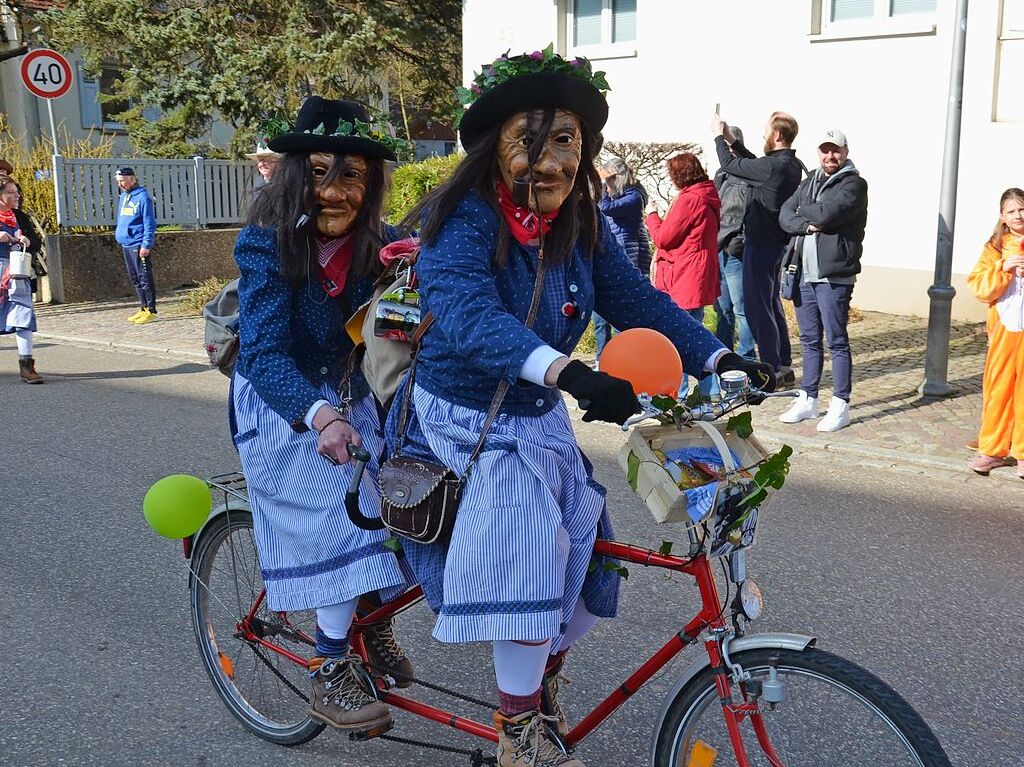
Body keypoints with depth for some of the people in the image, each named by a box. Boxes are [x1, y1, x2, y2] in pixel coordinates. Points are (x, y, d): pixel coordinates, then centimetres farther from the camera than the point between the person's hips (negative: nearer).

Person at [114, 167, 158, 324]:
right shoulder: (123, 196, 14)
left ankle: (151, 311, -1)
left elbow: (149, 223, -13)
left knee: (144, 279, -5)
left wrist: (146, 245, -18)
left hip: (138, 245, -8)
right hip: (126, 244, 8)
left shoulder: (142, 196, -10)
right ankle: (143, 308, 19)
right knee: (135, 279, 12)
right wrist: (119, 233, 16)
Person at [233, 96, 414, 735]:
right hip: (281, 406, -4)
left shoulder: (379, 245, -10)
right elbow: (265, 352, -33)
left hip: (349, 400, 5)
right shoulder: (265, 244, -22)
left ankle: (374, 623, 16)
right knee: (346, 516, -21)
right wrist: (321, 416, -51)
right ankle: (331, 673, -7)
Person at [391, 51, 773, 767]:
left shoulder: (584, 227, -3)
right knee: (531, 539, -28)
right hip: (460, 419, -6)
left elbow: (640, 301, -2)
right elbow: (470, 317, -39)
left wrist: (720, 358, -18)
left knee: (589, 570, 3)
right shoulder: (463, 219, -23)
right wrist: (567, 372, -55)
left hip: (538, 420, 6)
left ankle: (536, 682, 33)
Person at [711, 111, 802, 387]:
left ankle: (773, 370, 2)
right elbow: (755, 164, 20)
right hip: (777, 241, 9)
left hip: (761, 244, -9)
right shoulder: (792, 164, 6)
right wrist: (732, 140, 20)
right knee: (772, 303, 17)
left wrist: (719, 136, 3)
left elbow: (730, 164, -12)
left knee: (757, 306, -2)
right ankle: (784, 366, 23)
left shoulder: (774, 165, -22)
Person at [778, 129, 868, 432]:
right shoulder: (809, 183, 17)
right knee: (809, 340, 13)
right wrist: (809, 225, -12)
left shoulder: (854, 184, -5)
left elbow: (827, 214, -19)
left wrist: (802, 209, -1)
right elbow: (785, 216, 6)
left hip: (834, 275, -7)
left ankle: (840, 406, 5)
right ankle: (808, 400, 22)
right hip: (804, 273, 7)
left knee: (836, 341, -2)